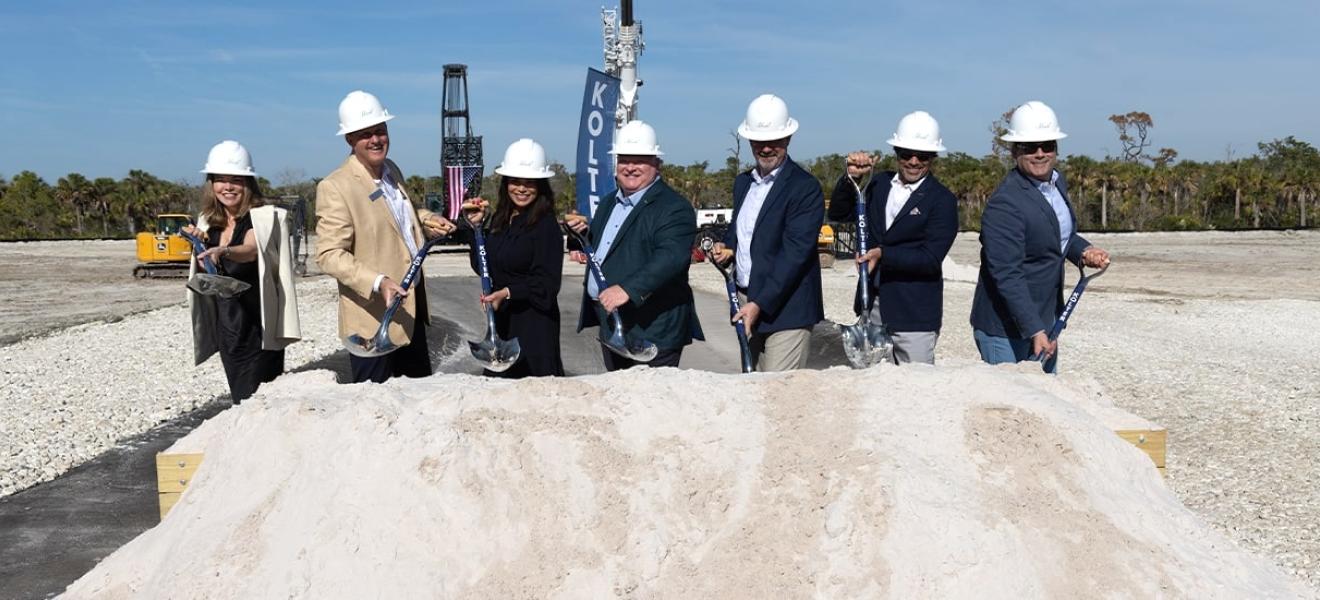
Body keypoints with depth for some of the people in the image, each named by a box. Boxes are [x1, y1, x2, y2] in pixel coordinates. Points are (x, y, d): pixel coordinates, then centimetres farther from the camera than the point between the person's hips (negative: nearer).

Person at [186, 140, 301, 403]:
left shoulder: (263, 217, -11)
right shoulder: (208, 223, 7)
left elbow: (250, 249, -32)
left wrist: (223, 252, -52)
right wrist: (200, 244, -5)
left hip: (259, 327, -6)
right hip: (226, 329, 7)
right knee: (240, 400, 15)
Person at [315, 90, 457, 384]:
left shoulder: (392, 170, 7)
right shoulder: (335, 187, -17)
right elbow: (329, 255, -20)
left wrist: (426, 218, 6)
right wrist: (378, 282, -32)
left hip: (412, 307, 8)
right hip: (375, 319, -8)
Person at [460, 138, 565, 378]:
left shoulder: (546, 225, -13)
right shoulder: (500, 220, 7)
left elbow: (547, 283, -15)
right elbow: (482, 268, 12)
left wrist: (508, 293, -25)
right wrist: (476, 226, 6)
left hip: (534, 324, -7)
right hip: (500, 320, 7)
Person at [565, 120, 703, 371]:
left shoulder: (675, 208, -13)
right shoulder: (609, 202, 16)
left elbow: (670, 258, -27)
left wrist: (628, 289, -38)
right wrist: (584, 233, 7)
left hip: (651, 332, -9)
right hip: (610, 325, 9)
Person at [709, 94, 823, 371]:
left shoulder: (805, 187, -12)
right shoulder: (743, 182, 12)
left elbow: (795, 253, -18)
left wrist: (760, 304, -22)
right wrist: (727, 245, 4)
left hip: (785, 307, -7)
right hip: (746, 303, 7)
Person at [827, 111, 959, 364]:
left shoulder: (942, 200, -7)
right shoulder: (880, 184, 10)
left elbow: (931, 259, -14)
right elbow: (838, 214, 6)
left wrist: (883, 254, -25)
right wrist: (851, 179, -9)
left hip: (914, 314, -5)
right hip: (872, 306, 5)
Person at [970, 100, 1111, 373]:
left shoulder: (1056, 181, 5)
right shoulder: (1004, 204, -23)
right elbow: (1007, 276, -26)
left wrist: (1084, 251, 0)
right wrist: (1035, 331, -30)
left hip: (1045, 320, 9)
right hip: (1006, 331, -9)